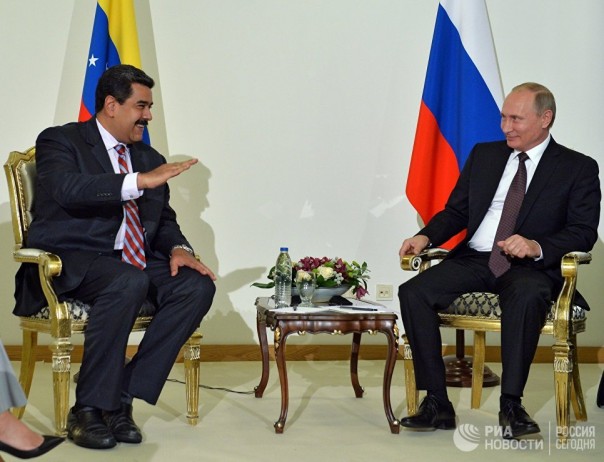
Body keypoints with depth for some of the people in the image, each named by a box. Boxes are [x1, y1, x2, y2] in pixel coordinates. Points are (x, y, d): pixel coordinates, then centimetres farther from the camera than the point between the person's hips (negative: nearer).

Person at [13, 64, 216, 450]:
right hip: (70, 263, -6)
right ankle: (88, 410, -25)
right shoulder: (60, 141, 0)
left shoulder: (149, 158, 20)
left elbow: (165, 221, 20)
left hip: (131, 263, 7)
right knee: (129, 282, -37)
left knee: (198, 285, -19)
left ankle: (122, 398, -17)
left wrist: (178, 249, -4)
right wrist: (138, 181, -29)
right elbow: (66, 190, -21)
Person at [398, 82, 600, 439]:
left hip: (530, 266, -4)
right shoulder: (484, 155, 18)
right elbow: (455, 211, 18)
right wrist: (425, 237, -3)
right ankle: (437, 403, -19)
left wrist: (538, 247, -21)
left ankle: (512, 404, -33)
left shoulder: (578, 168, 6)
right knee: (413, 292, -21)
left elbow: (584, 233, -3)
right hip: (474, 260, 4)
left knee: (527, 295, -40)